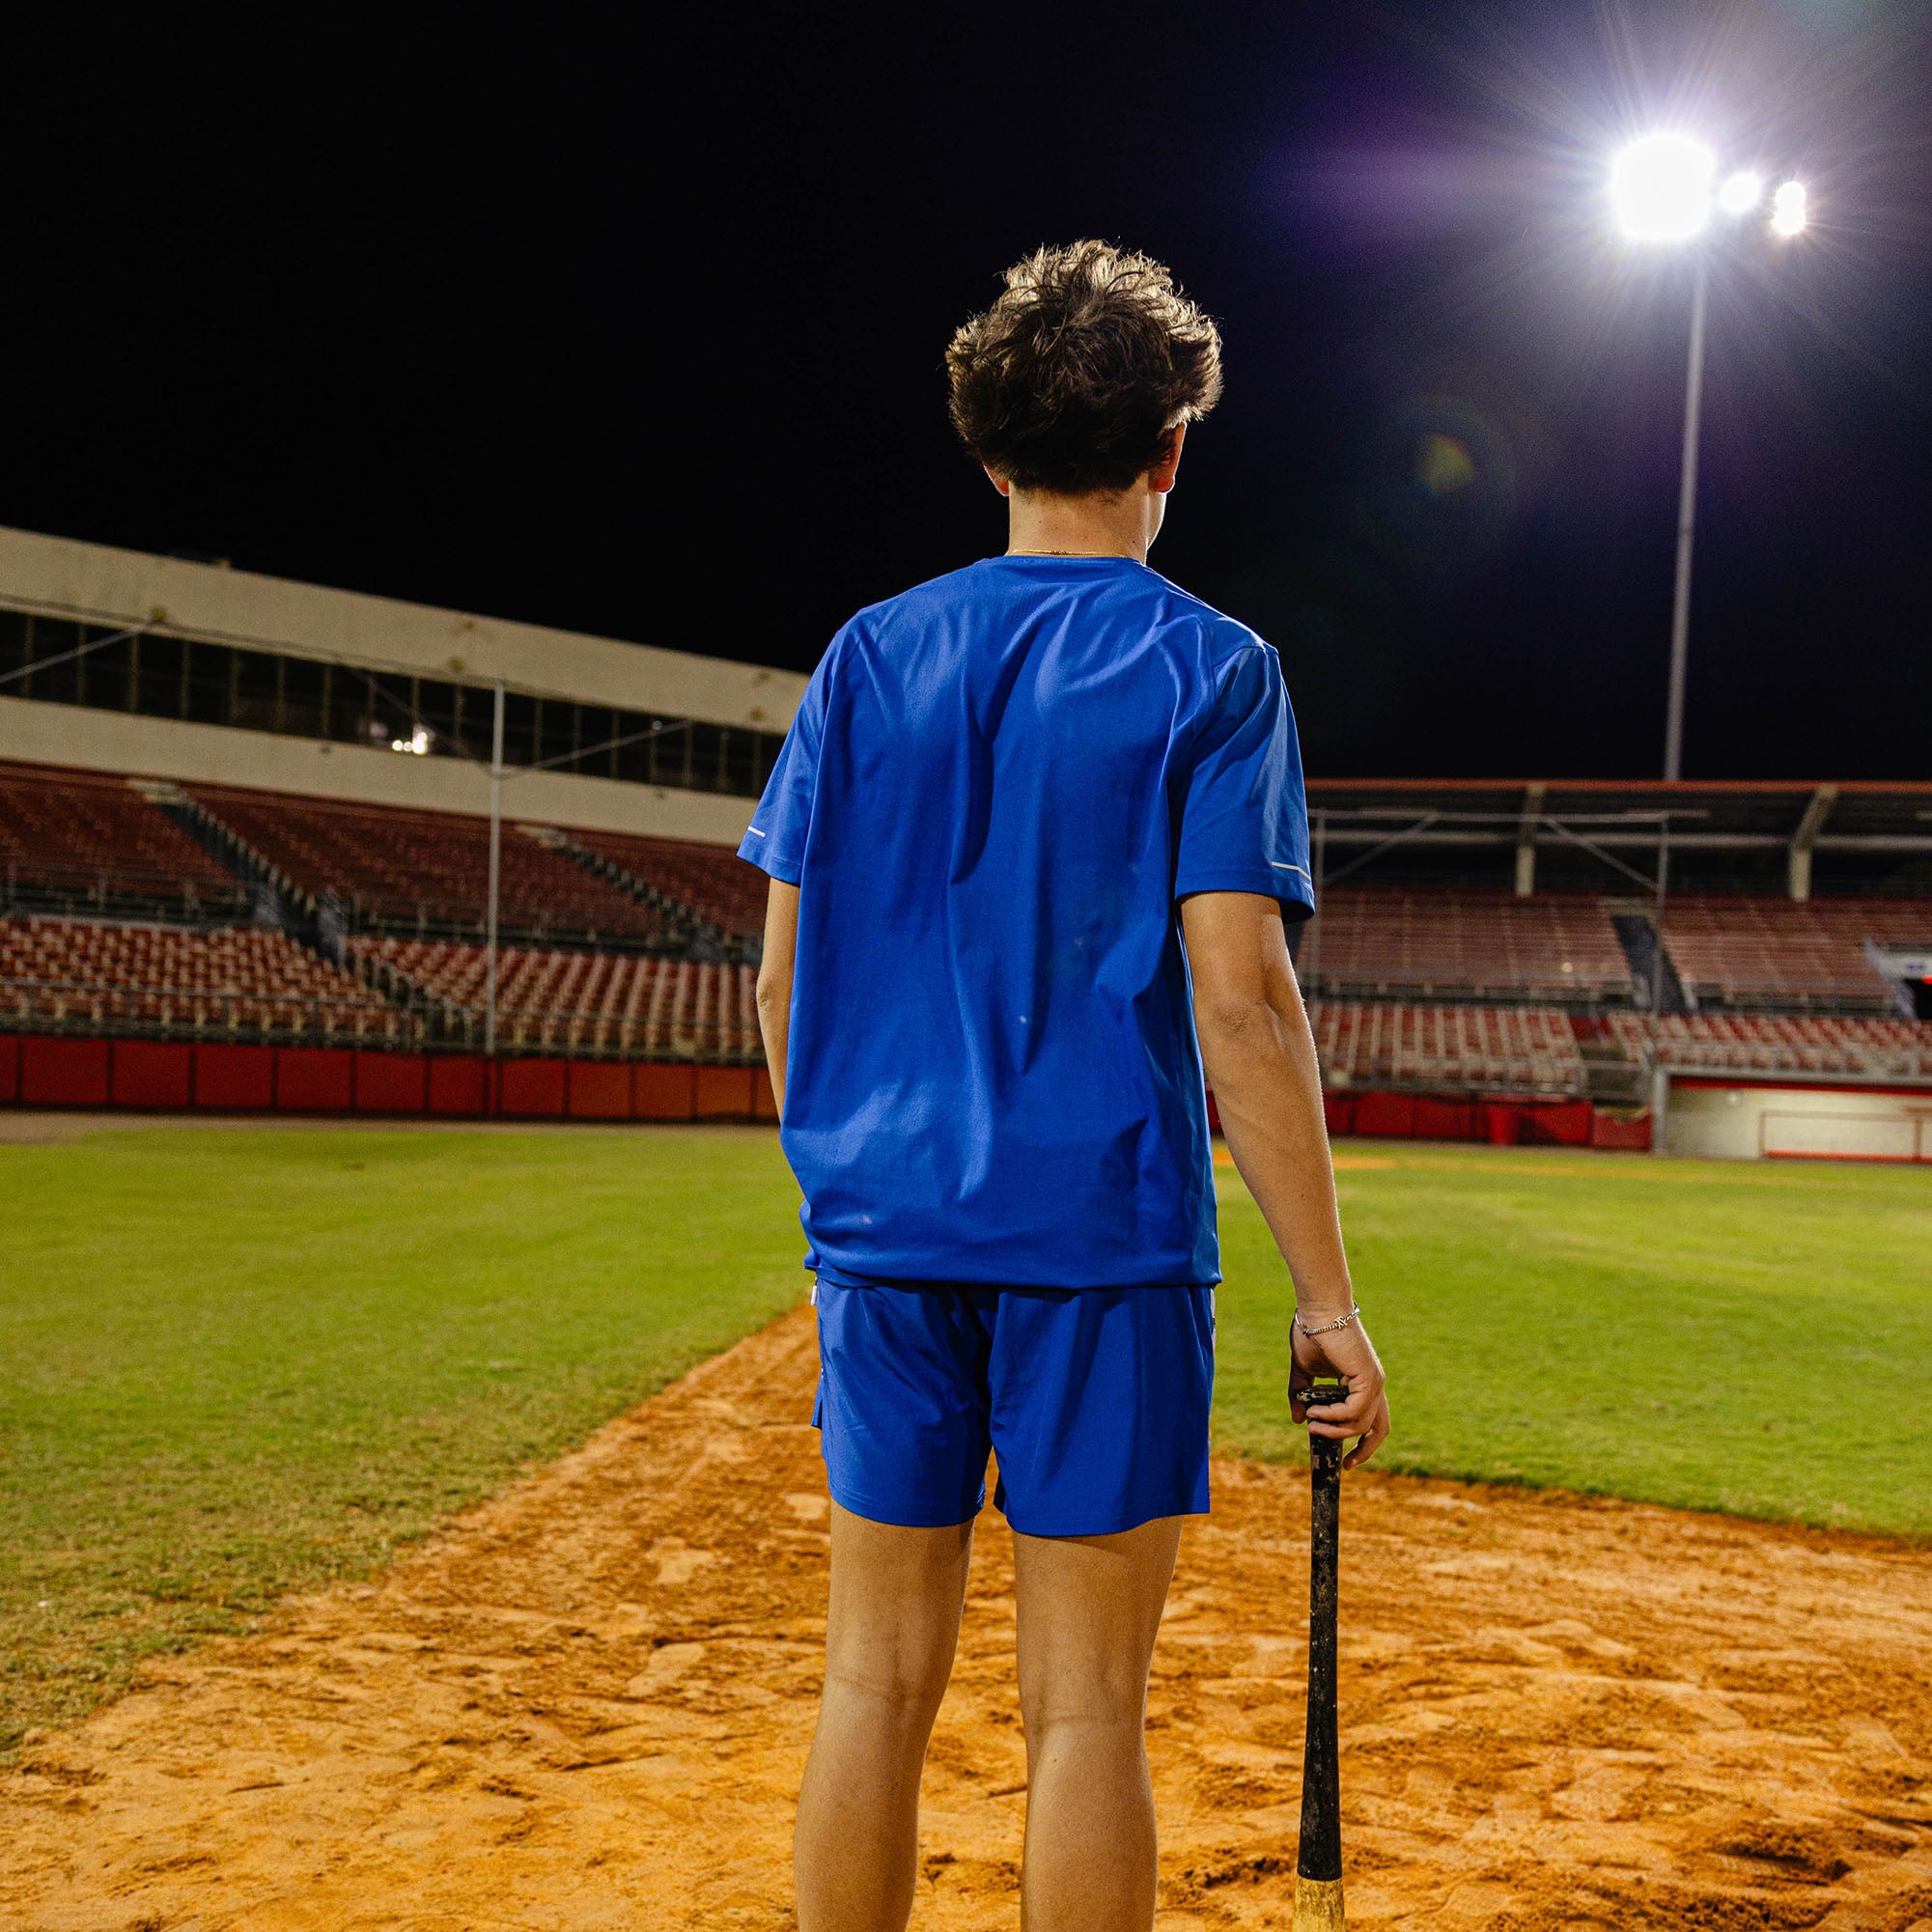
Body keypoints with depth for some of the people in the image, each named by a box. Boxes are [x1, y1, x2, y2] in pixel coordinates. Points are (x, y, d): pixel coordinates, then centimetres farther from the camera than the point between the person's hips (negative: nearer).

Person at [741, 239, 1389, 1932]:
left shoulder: (868, 658, 8)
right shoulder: (1210, 669, -3)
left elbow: (783, 976, 6)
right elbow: (1238, 997, -11)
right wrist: (1327, 1295, -7)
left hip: (882, 1226, 4)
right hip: (1103, 1236, -3)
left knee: (877, 1680, 12)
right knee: (1085, 1705, 6)